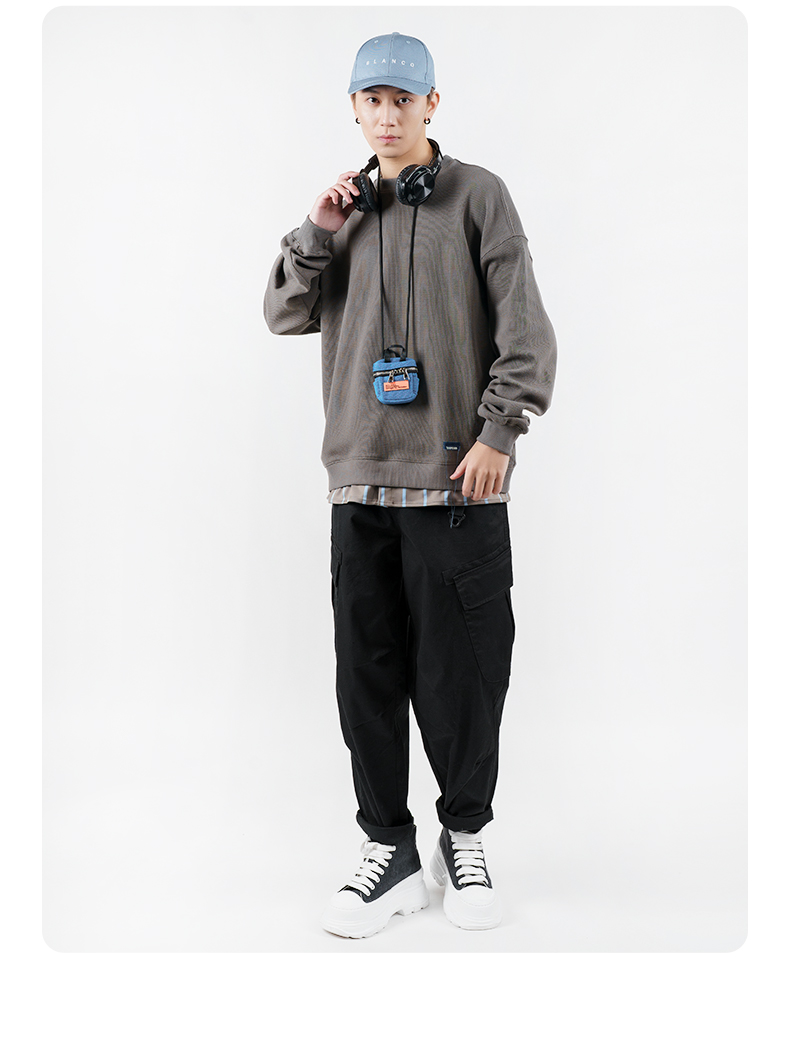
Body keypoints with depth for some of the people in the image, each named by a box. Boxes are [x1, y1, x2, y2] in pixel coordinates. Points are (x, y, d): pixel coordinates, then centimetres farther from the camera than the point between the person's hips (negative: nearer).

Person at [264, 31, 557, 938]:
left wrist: (499, 431, -9)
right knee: (369, 671, 5)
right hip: (360, 478, 4)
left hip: (456, 479, -3)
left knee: (462, 668, 2)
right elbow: (285, 316, 12)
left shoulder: (477, 196, 4)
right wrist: (316, 232, -1)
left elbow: (525, 328, -1)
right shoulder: (347, 208, 17)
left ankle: (465, 836, 21)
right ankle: (389, 851, 17)